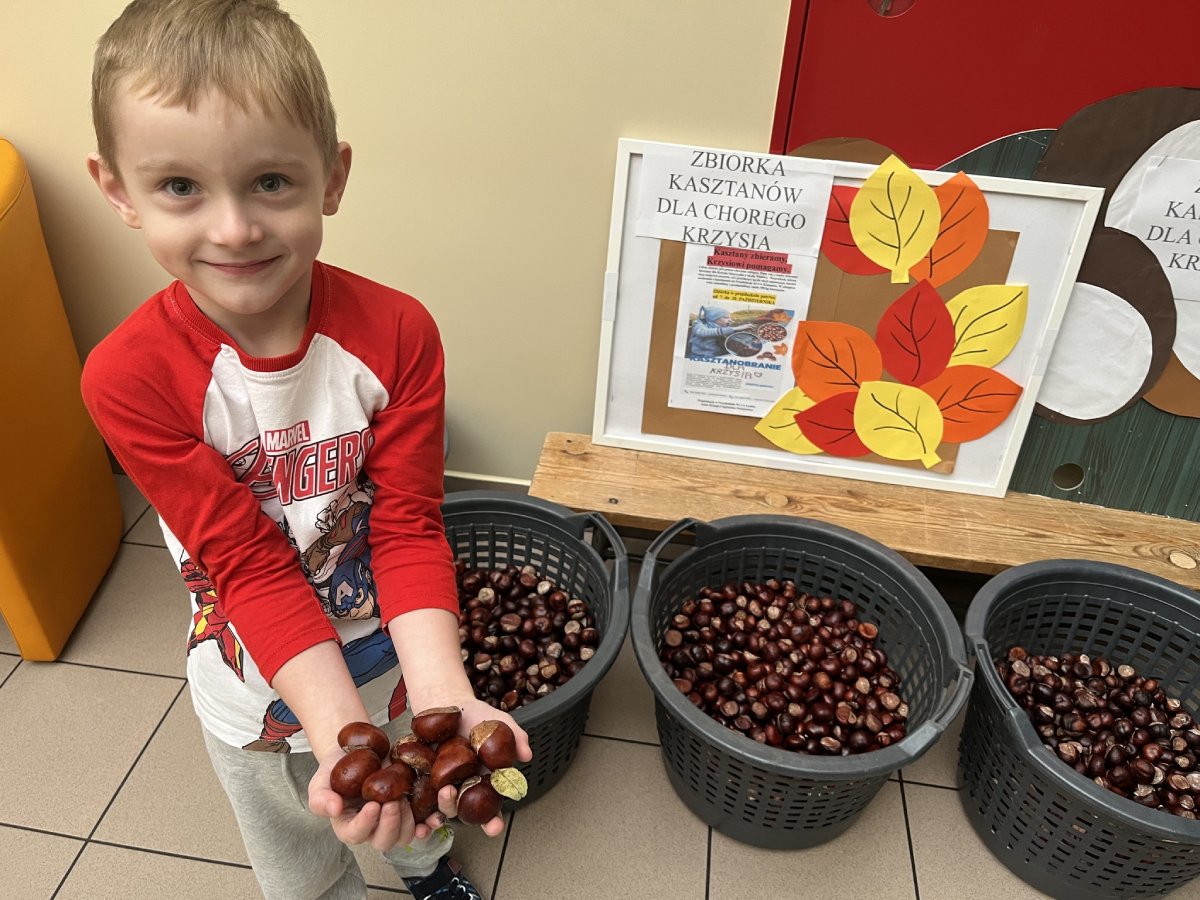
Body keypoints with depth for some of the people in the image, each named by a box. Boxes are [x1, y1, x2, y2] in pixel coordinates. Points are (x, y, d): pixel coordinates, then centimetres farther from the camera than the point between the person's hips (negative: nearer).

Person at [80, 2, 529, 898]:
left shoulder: (395, 333, -23)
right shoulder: (131, 377, -26)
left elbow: (407, 528, -22)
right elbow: (250, 566, -25)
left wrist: (442, 699, -36)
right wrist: (341, 733, -35)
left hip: (394, 652, 1)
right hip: (258, 690, -1)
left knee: (421, 804, 31)